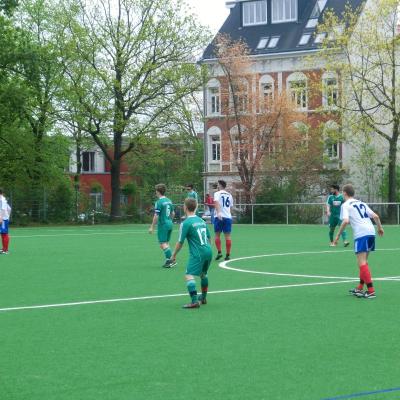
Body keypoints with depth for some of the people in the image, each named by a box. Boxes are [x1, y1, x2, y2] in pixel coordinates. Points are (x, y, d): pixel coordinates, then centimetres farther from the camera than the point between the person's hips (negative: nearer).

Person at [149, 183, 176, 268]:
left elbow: (156, 216, -17)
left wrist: (152, 227, -11)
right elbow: (172, 213, 17)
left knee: (163, 244, -5)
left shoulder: (159, 202, -15)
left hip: (162, 225, -8)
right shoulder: (169, 201, 9)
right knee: (166, 243, 15)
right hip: (169, 224, 8)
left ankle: (170, 260, -14)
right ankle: (169, 261, 13)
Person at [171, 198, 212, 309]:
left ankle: (194, 301, -27)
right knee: (203, 274, 26)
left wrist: (174, 255, 6)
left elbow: (180, 242, -6)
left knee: (189, 275, -13)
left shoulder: (185, 223, -8)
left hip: (197, 253, -8)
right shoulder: (201, 220, 14)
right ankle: (203, 298, 40)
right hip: (208, 251, 8)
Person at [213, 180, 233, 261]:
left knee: (217, 235, 7)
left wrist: (218, 212, -31)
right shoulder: (229, 195, 16)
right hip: (228, 217, 4)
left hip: (219, 217, -4)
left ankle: (219, 252, -3)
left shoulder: (217, 193, 0)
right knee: (227, 236, 3)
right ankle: (228, 255, 3)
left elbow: (216, 203, -18)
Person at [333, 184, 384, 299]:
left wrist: (338, 235, -6)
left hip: (361, 234, -8)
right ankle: (360, 289, 23)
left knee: (362, 263, -7)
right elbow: (375, 216, 17)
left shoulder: (346, 205, 2)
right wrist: (380, 228, 33)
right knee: (363, 262, 18)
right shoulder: (361, 203, 22)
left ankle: (371, 291, -15)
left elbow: (346, 221, -13)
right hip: (371, 232, 8)